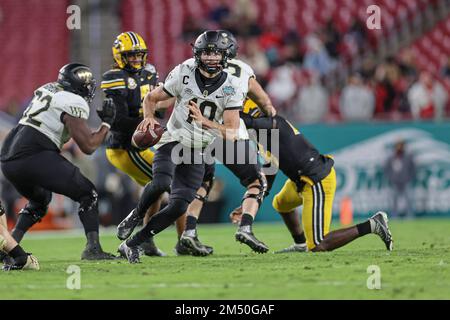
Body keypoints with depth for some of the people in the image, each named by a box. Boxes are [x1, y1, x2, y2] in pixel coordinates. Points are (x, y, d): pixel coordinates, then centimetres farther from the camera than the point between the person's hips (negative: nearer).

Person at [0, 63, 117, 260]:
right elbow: (88, 146, -4)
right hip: (33, 156, -8)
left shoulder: (47, 90, 20)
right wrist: (106, 123, 9)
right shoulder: (74, 104, -3)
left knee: (39, 200, 32)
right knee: (87, 194, 4)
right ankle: (93, 248, -8)